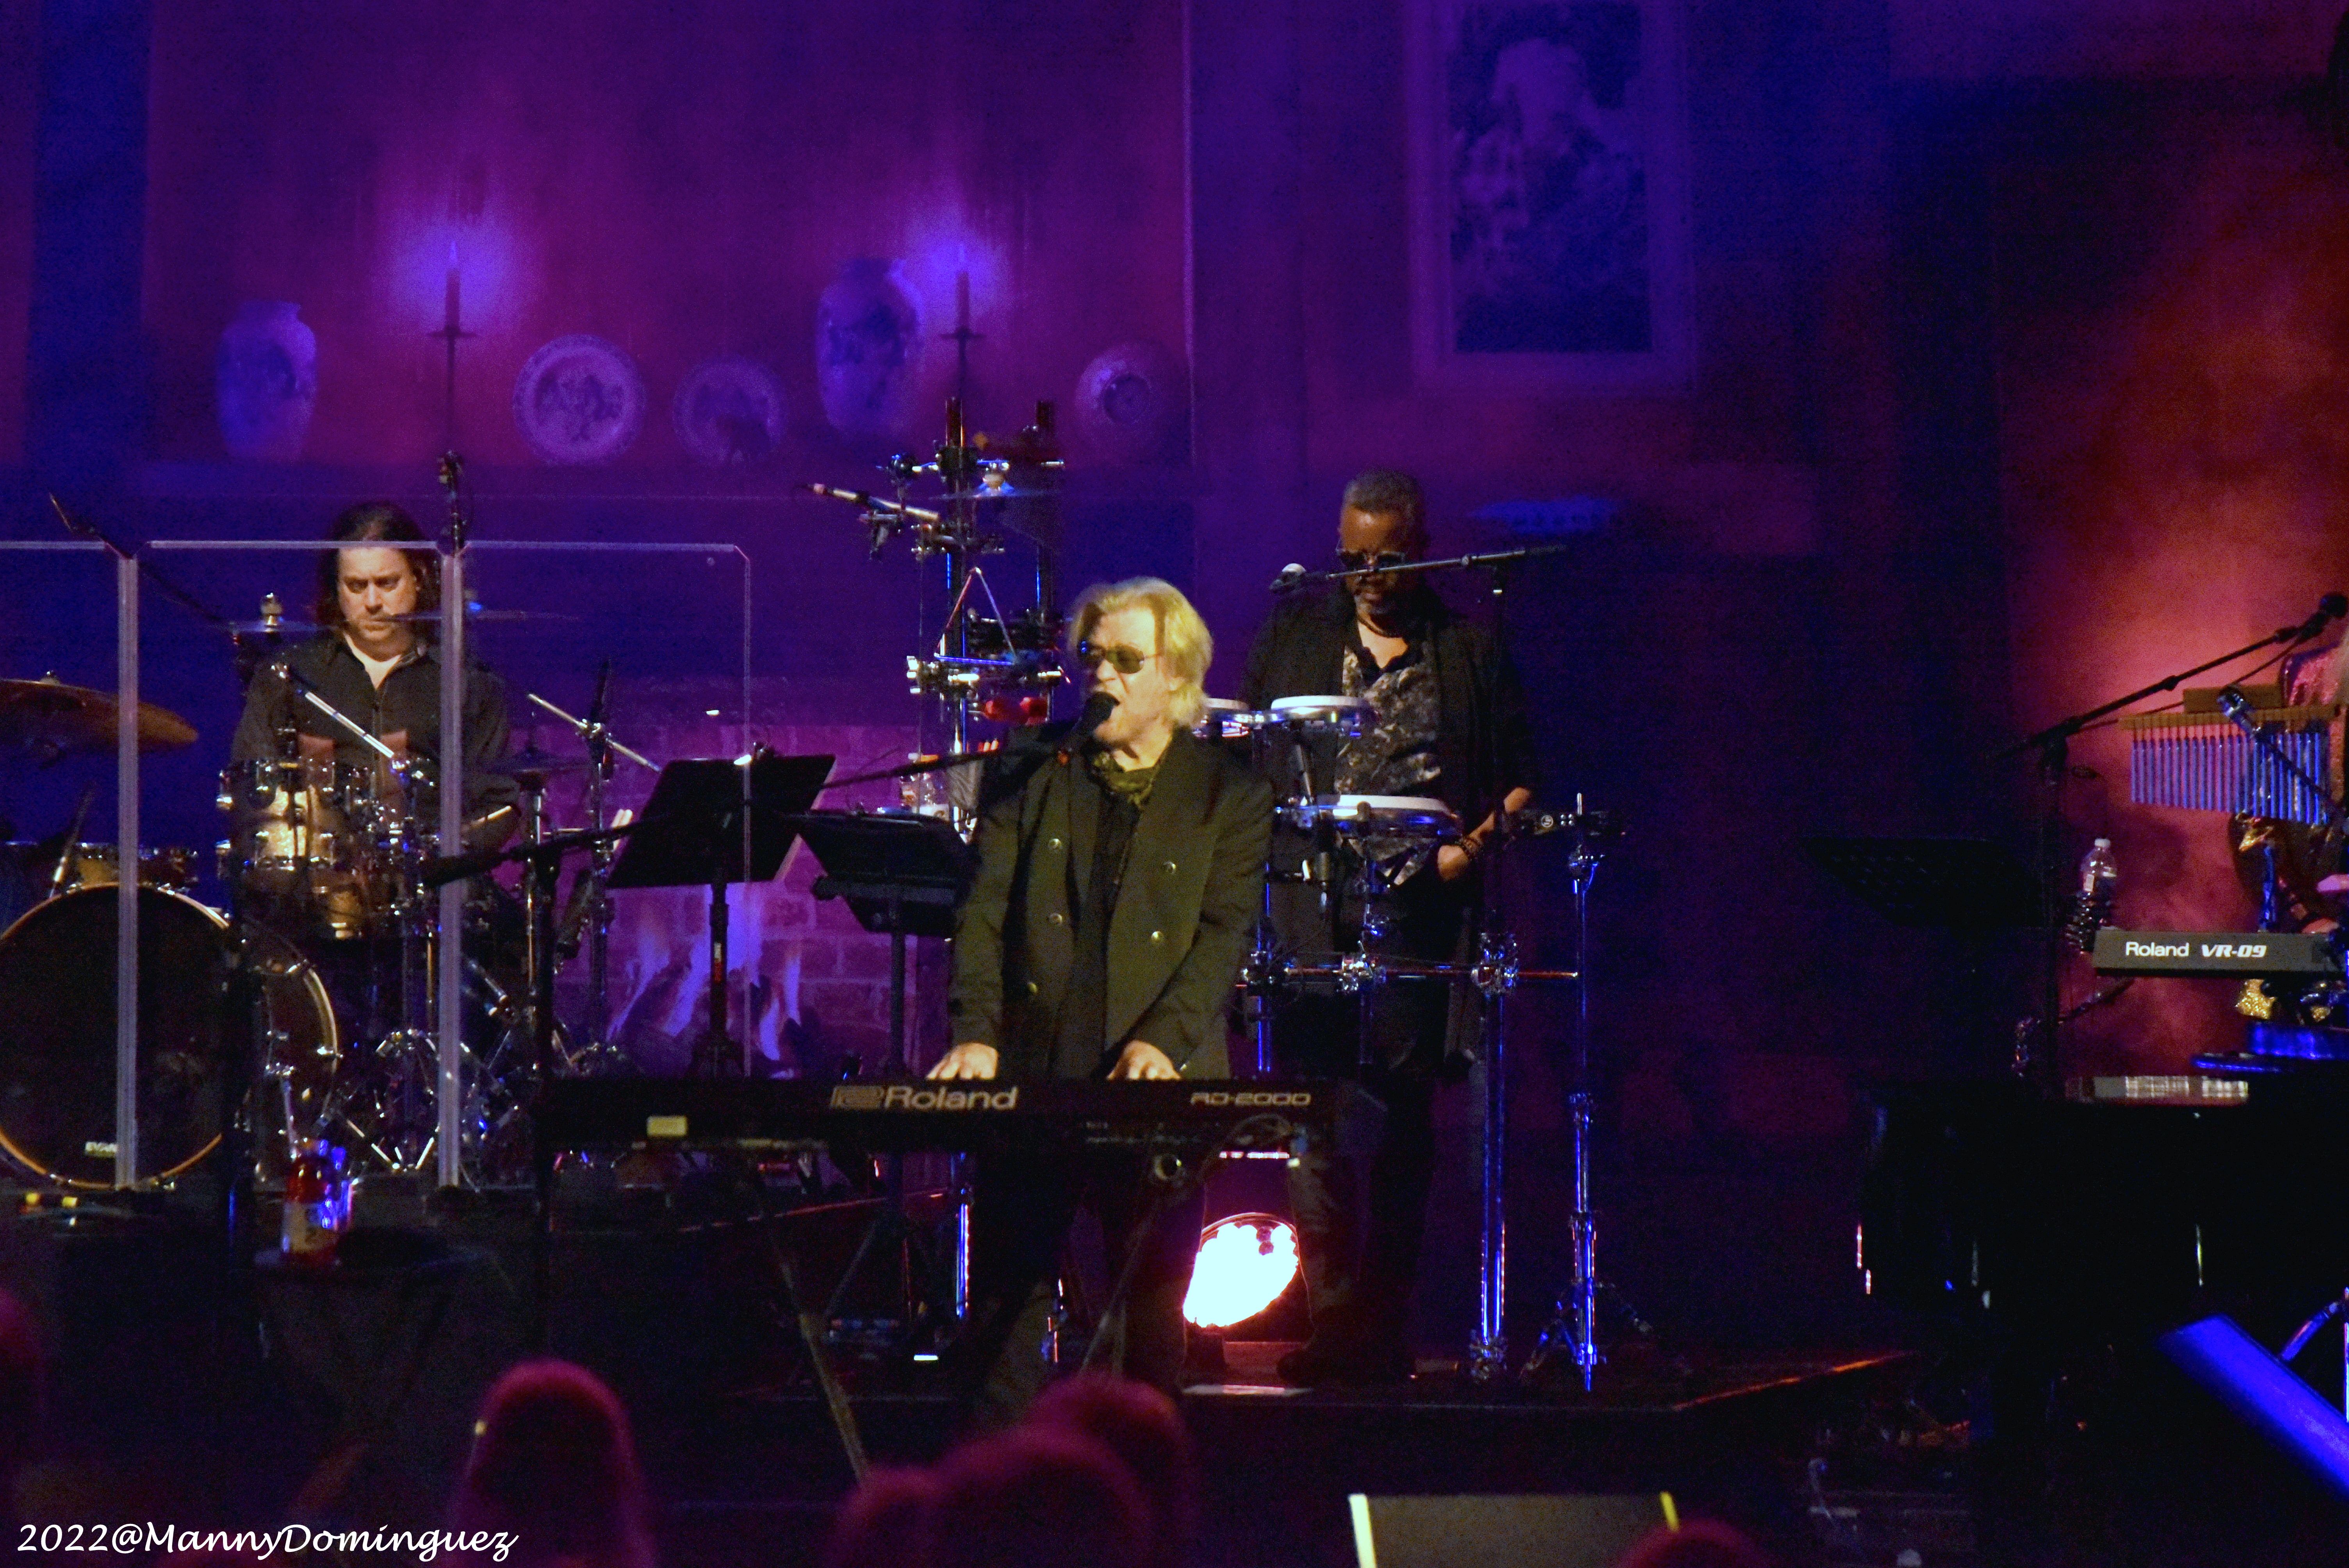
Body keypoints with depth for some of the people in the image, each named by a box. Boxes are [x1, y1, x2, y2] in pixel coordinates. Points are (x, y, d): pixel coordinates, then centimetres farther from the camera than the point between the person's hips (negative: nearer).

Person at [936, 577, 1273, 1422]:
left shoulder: (1230, 799, 6)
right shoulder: (1030, 783, 12)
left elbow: (1225, 934, -5)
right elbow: (985, 915, 3)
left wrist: (1163, 1041, -21)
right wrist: (977, 1033, -14)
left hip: (1158, 1089, -2)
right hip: (1028, 1080, 2)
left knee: (1151, 1317, 2)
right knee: (1004, 1306, 1)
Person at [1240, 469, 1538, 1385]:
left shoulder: (1472, 653, 10)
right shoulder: (1293, 637, 16)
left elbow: (1521, 783, 10)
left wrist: (1473, 847, -7)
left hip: (1418, 908, -1)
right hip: (1306, 905, 1)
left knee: (1401, 1119, -2)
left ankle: (1384, 1332, 5)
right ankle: (1331, 1319, -7)